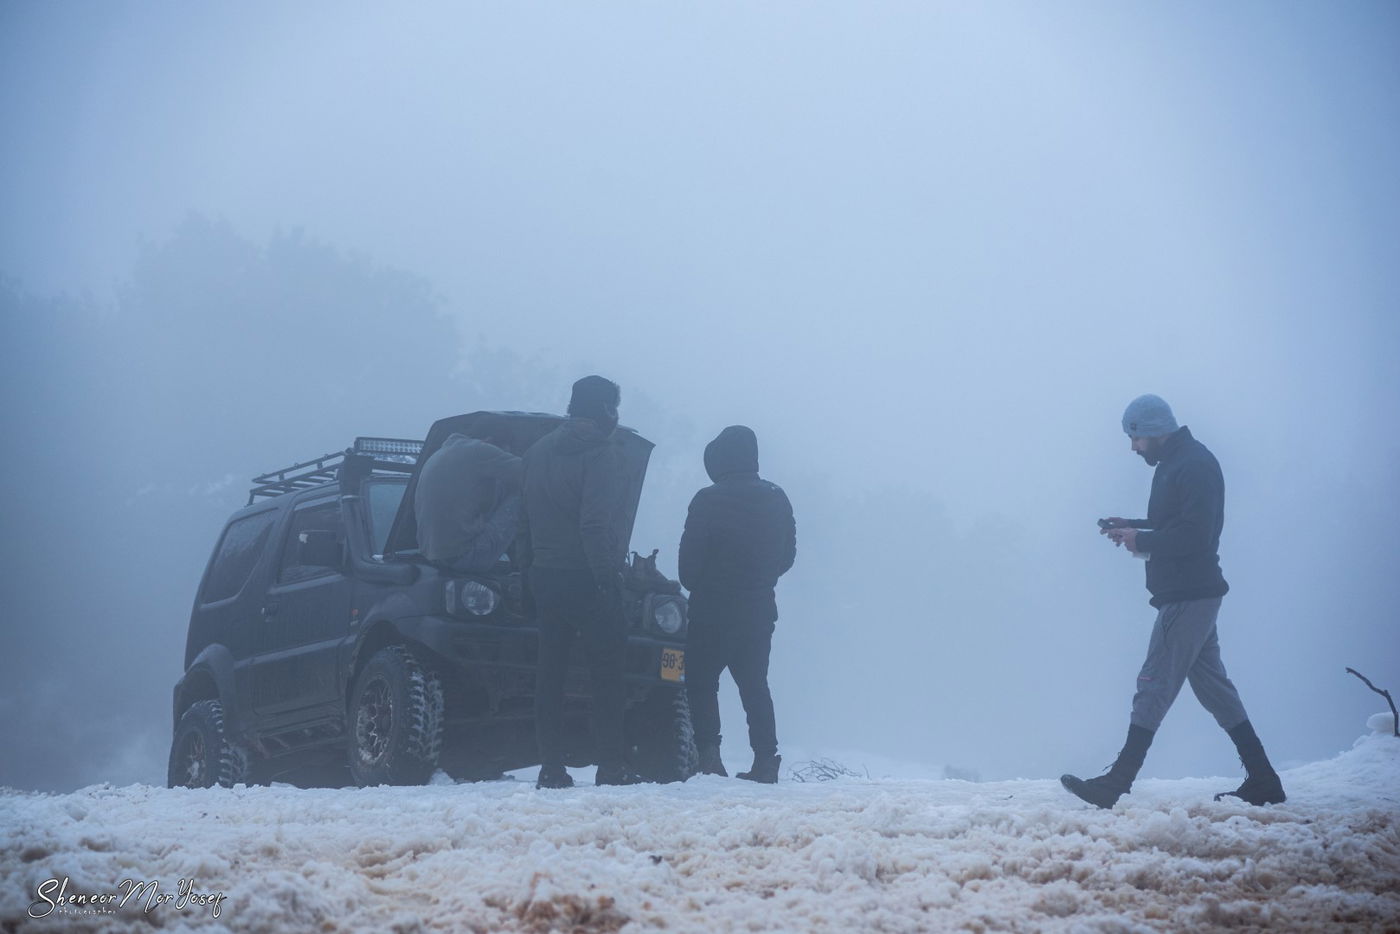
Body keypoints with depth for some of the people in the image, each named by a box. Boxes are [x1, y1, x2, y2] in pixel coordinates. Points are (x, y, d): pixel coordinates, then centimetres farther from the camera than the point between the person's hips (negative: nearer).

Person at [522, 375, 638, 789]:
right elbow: (595, 523, -19)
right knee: (607, 670, 0)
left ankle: (551, 768, 6)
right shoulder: (601, 453, -10)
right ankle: (611, 766, -3)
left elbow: (526, 516, 15)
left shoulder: (538, 451, 13)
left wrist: (533, 564, 17)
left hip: (544, 573, 7)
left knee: (551, 669, 8)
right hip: (585, 578, -7)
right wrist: (607, 576, -18)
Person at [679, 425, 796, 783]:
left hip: (713, 609, -5)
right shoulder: (777, 500, 6)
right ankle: (765, 759, 8)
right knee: (754, 683, 14)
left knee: (701, 680, 3)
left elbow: (690, 559, -10)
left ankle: (708, 753, -11)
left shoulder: (709, 501, -13)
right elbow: (787, 555, 12)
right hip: (760, 610, 6)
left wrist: (697, 587, 10)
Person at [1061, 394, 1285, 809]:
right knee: (1211, 683, 11)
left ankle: (1117, 783, -8)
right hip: (1190, 594, 11)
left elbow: (1194, 533, -24)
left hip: (1188, 596, -11)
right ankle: (1261, 781, 14)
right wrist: (1131, 526, 10)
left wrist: (1142, 541, -16)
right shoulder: (1174, 464, 17)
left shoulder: (1195, 465, -16)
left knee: (1154, 685, -9)